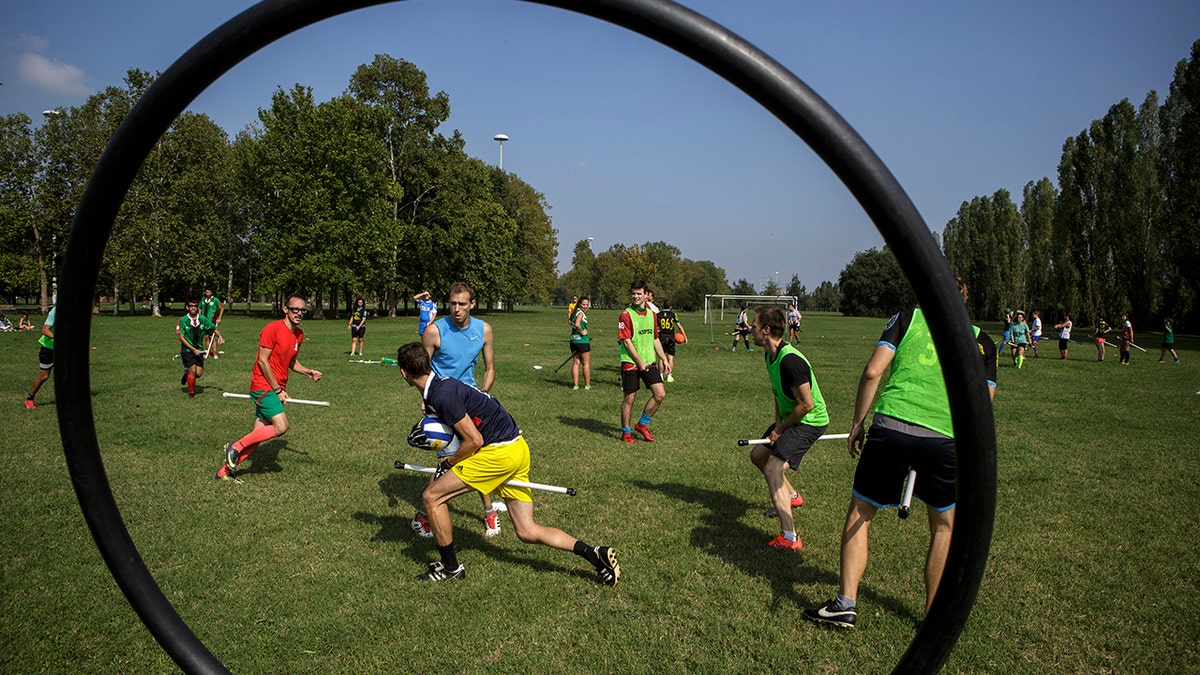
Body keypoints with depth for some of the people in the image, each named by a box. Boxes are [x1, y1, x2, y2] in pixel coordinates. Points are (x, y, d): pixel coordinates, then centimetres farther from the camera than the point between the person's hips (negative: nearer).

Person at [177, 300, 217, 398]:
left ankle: (187, 373, 34)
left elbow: (213, 329, 13)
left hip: (199, 349, 3)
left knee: (199, 373, -3)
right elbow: (181, 338, -8)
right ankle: (191, 393, 10)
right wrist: (193, 349, -15)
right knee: (193, 370, -12)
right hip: (187, 349, -3)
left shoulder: (203, 319, -2)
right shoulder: (183, 320, -8)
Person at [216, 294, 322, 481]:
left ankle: (225, 470, 18)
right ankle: (236, 446, -3)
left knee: (259, 434, 7)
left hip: (277, 389, 8)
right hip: (263, 386, -8)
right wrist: (277, 389, -15)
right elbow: (262, 361, -14)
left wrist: (309, 372, 5)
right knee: (281, 426, -20)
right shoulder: (272, 329, -13)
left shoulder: (299, 334, 11)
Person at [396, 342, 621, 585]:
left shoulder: (442, 395, -17)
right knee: (527, 532, 10)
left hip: (500, 452, -10)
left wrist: (448, 463, -1)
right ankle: (595, 554, 6)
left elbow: (474, 440, -16)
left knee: (432, 496, 1)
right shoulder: (441, 385, 12)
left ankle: (450, 567, 13)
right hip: (517, 448, 10)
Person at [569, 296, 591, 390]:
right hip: (582, 340, -8)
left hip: (573, 340, 8)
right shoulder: (580, 313, -14)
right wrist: (582, 332, -16)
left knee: (576, 363, 11)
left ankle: (575, 384, 12)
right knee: (586, 363, 4)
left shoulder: (576, 312, 12)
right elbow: (577, 324, -29)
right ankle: (587, 385, 11)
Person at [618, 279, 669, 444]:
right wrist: (640, 362, -16)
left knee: (660, 394, -3)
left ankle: (642, 424, 16)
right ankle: (626, 432, 19)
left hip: (649, 362, 6)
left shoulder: (651, 314, 10)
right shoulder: (626, 315, -9)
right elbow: (627, 342, -14)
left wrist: (664, 359, 15)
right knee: (629, 398, 2)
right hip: (630, 363, -6)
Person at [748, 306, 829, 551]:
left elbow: (807, 404, -26)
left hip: (810, 421, -10)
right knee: (757, 454, 21)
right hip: (790, 418, 10)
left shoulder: (790, 360, -29)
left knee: (772, 469, -21)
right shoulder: (769, 356, 2)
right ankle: (792, 496, 43)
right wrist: (777, 422, 3)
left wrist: (781, 428, -14)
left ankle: (789, 537, -21)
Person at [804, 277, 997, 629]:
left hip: (890, 426, -1)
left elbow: (872, 372, 0)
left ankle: (846, 603, 13)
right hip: (944, 438, 2)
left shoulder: (908, 318, 11)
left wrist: (857, 423, 8)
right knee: (943, 525, 22)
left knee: (859, 514, 14)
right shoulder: (981, 341, 15)